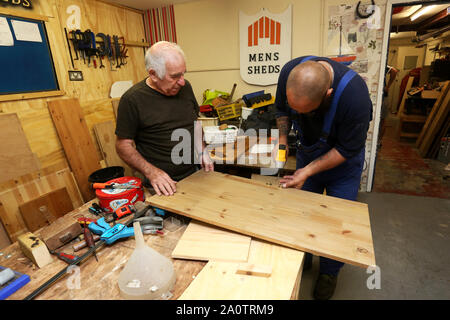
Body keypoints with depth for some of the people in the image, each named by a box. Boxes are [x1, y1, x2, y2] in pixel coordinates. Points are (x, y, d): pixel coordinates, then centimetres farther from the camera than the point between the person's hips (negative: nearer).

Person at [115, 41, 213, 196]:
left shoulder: (185, 87, 1)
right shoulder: (132, 99, -15)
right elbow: (123, 145, -10)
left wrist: (202, 152, 0)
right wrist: (151, 172, -23)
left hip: (193, 174, 5)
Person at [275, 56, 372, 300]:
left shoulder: (355, 95, -38)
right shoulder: (289, 71, -25)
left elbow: (348, 149, -24)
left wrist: (308, 171, -27)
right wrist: (282, 140, -18)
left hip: (343, 160, -3)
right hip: (306, 153, 4)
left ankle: (329, 272, 35)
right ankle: (302, 260, 40)